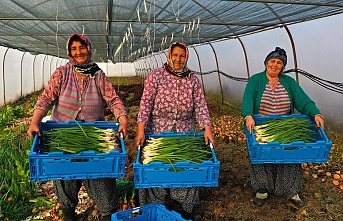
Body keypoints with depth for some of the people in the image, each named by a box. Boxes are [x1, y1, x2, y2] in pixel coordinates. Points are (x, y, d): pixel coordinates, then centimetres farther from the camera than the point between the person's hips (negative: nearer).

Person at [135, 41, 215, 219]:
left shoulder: (193, 79, 4)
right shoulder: (156, 76, -3)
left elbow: (200, 105, 0)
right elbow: (146, 103, -8)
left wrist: (207, 129, -13)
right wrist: (141, 130, -17)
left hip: (185, 132, 2)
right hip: (158, 131, -2)